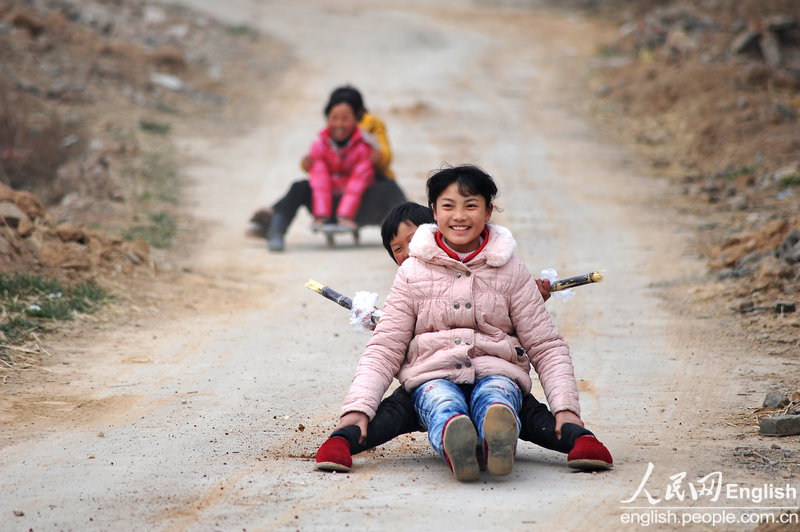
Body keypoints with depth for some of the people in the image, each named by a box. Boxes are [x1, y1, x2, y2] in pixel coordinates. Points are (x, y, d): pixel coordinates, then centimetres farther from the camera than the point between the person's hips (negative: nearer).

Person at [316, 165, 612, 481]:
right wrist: (358, 407, -8)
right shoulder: (413, 273, 10)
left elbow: (546, 347, 11)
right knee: (444, 409, -39)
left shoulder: (510, 271, 10)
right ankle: (454, 445, -74)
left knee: (494, 402, -39)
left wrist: (566, 408, -6)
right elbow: (385, 349, 8)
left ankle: (499, 444, -74)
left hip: (495, 372, 0)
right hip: (433, 374, 0)